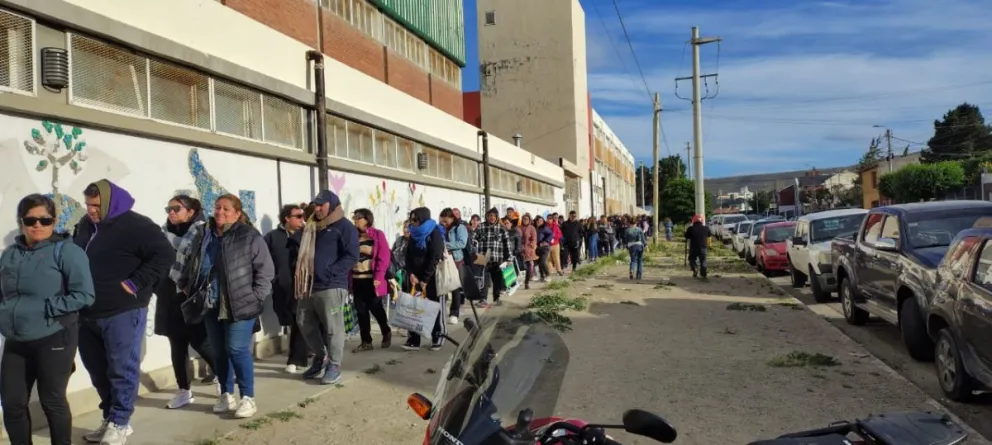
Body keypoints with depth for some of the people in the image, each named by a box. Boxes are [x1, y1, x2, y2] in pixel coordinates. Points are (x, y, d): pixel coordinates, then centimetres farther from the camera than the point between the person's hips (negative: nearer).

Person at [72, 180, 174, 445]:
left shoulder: (135, 226, -12)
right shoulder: (86, 225, 11)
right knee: (97, 370, 16)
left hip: (122, 312, -8)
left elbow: (165, 255, -19)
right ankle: (110, 418, 31)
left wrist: (136, 283, -20)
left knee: (122, 370, 0)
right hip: (87, 313, 8)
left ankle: (119, 423, 12)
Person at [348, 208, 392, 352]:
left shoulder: (377, 235, -4)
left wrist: (379, 277, -16)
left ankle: (386, 333, 28)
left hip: (372, 280, -5)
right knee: (361, 311, 6)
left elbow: (384, 257, -9)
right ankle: (366, 341, 15)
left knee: (375, 308, 4)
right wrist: (349, 278, 1)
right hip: (357, 280, 5)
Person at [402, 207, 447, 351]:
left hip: (432, 277, -6)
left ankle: (438, 338, 13)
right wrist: (411, 274, -9)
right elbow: (408, 256, 7)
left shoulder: (435, 233, -11)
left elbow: (435, 258, -16)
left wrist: (425, 280, -17)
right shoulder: (414, 234, 9)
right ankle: (413, 340, 0)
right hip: (416, 276, 6)